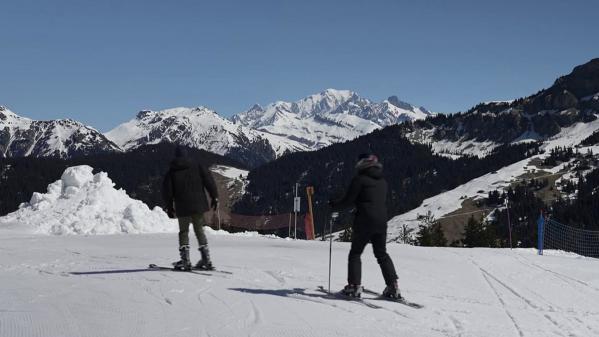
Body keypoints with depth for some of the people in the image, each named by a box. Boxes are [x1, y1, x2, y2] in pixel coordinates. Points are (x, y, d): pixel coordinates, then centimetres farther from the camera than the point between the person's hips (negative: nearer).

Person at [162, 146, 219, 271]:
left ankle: (185, 262, 2)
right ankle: (206, 260, 10)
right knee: (199, 231, 13)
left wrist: (169, 207, 10)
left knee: (183, 232, 10)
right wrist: (214, 197, 2)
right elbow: (209, 181, -2)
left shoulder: (171, 172, 4)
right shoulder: (197, 167, 5)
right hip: (198, 205, 1)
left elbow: (167, 190, 2)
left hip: (182, 208, -1)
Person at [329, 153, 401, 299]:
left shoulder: (359, 179, -8)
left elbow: (348, 201, -8)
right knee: (382, 254, 14)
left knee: (355, 253, 6)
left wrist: (334, 205, 9)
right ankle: (393, 285, 5)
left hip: (364, 222, -6)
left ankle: (354, 286, -1)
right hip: (381, 222, 6)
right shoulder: (382, 181, 14)